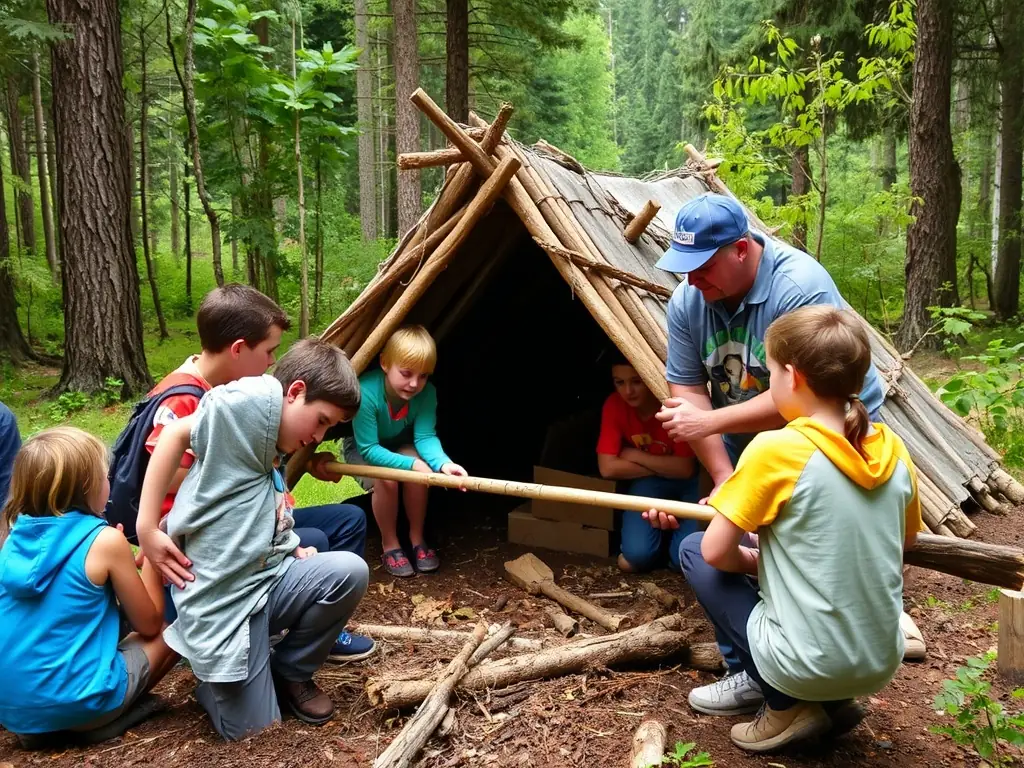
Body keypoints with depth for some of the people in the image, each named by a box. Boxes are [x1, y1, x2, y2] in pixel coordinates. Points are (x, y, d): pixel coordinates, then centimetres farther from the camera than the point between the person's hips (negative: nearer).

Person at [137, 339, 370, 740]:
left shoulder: (271, 454, 13)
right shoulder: (259, 398, -14)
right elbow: (177, 433, -22)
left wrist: (291, 551, 2)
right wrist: (147, 527, -23)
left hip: (267, 581, 8)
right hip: (223, 599, -8)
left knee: (349, 571, -16)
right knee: (251, 730, -2)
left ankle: (289, 673, 8)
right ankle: (211, 673, 30)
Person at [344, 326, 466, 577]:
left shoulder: (427, 392, -26)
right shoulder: (366, 391, -38)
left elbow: (425, 436, -29)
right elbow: (369, 448, -35)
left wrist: (443, 463, -51)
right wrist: (411, 464, -46)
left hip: (400, 445, 3)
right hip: (362, 448, -3)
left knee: (421, 472, -27)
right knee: (385, 480, -32)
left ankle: (417, 539, -4)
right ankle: (390, 545, -6)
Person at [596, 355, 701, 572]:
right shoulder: (614, 405, -14)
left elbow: (685, 468, -20)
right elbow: (608, 468, -18)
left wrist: (636, 456, -16)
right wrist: (664, 466, -16)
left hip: (686, 483, -2)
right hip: (648, 482, 2)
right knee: (637, 556, -21)